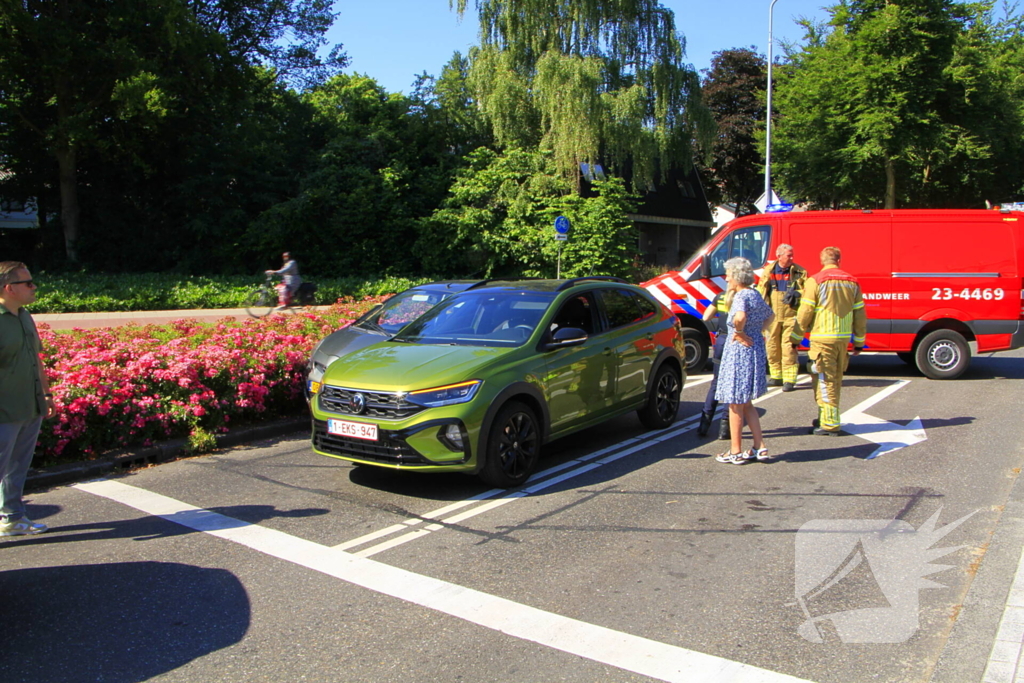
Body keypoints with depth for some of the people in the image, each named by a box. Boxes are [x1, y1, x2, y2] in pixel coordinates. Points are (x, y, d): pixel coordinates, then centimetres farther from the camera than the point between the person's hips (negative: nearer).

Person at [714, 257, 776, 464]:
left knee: (736, 404, 2)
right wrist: (757, 332, 15)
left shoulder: (741, 296, -16)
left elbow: (740, 318, -37)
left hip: (740, 352, -9)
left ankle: (736, 452, 11)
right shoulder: (755, 294, 11)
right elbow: (770, 316, 28)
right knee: (746, 403, 18)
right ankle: (760, 448, 19)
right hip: (756, 350, 9)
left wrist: (740, 333, -19)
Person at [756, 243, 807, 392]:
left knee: (789, 347, -7)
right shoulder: (769, 271, 7)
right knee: (772, 346, 9)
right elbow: (761, 291, 9)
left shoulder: (799, 272, 4)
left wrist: (796, 294, -17)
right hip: (772, 315, 3)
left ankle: (789, 380, -2)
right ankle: (776, 376, 23)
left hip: (791, 315, -3)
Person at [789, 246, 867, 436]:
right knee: (835, 380, 16)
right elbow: (860, 315, 12)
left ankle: (829, 424, 0)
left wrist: (796, 338, 1)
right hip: (843, 339, 6)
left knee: (825, 381, -1)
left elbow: (804, 313, -8)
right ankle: (826, 418, 26)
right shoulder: (852, 282, 9)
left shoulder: (815, 281, -7)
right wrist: (859, 341, 20)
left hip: (822, 338, -6)